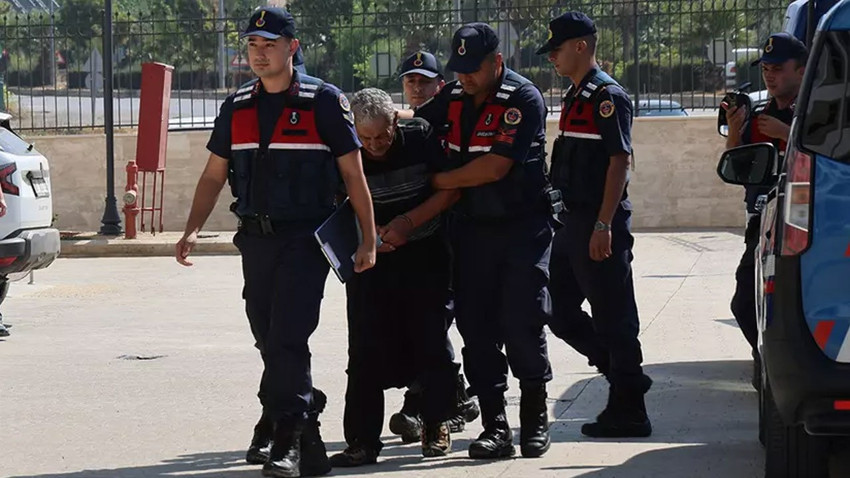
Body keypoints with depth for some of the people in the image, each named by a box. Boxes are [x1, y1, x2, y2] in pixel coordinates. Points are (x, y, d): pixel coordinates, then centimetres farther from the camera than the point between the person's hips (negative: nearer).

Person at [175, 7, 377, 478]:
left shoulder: (323, 102, -4)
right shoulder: (237, 107, 11)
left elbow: (354, 174, -2)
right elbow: (213, 175, 16)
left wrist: (368, 241, -4)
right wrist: (192, 230, 2)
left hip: (305, 239, -6)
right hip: (255, 239, 6)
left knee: (288, 338, -14)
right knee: (269, 341, 10)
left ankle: (287, 438, -14)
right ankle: (297, 429, 24)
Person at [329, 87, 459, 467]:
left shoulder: (421, 137, -9)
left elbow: (451, 189, -7)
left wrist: (408, 223, -16)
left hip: (424, 255, 0)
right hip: (370, 263, 1)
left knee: (430, 340, 2)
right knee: (366, 350, -5)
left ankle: (435, 424, 19)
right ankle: (362, 440, -1)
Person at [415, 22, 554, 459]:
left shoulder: (524, 100, -14)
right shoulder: (453, 98, 6)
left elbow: (494, 168, -19)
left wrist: (436, 181, -10)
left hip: (522, 227, -5)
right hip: (471, 227, 5)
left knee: (522, 324, -7)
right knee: (477, 327, 1)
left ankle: (535, 421, 8)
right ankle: (495, 427, 5)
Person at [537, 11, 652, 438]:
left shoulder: (607, 96, -12)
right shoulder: (575, 98, 17)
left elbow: (619, 161, -18)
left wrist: (603, 225, -23)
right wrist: (569, 222, 17)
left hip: (600, 225, -10)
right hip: (572, 222, 10)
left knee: (613, 318, -4)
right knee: (561, 313, 12)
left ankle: (628, 411, 3)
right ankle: (626, 378, 21)